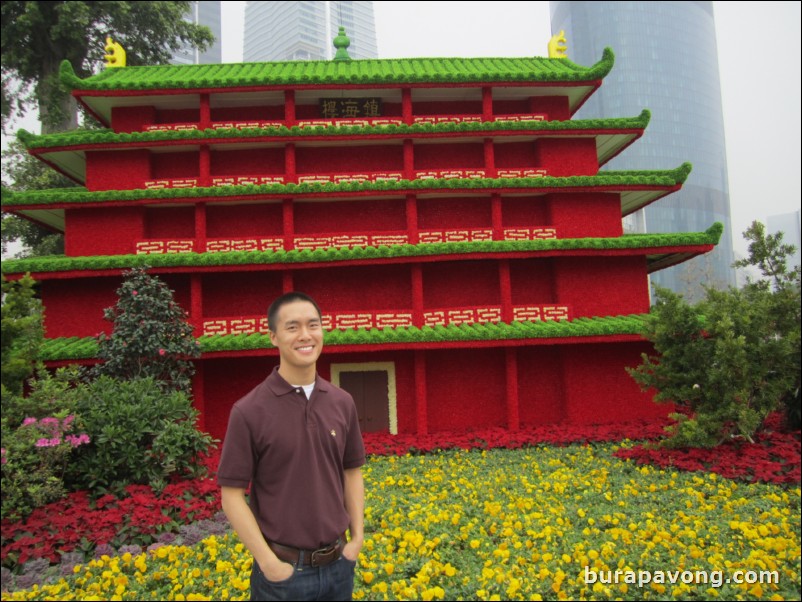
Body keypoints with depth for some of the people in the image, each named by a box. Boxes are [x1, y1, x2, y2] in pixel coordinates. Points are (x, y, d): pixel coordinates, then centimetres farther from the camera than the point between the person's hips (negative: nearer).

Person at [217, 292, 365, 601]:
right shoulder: (249, 412, -14)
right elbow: (232, 496, -10)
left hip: (338, 565, 4)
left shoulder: (343, 403, 0)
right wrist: (269, 562, -14)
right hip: (284, 570, -4)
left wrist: (357, 539, 2)